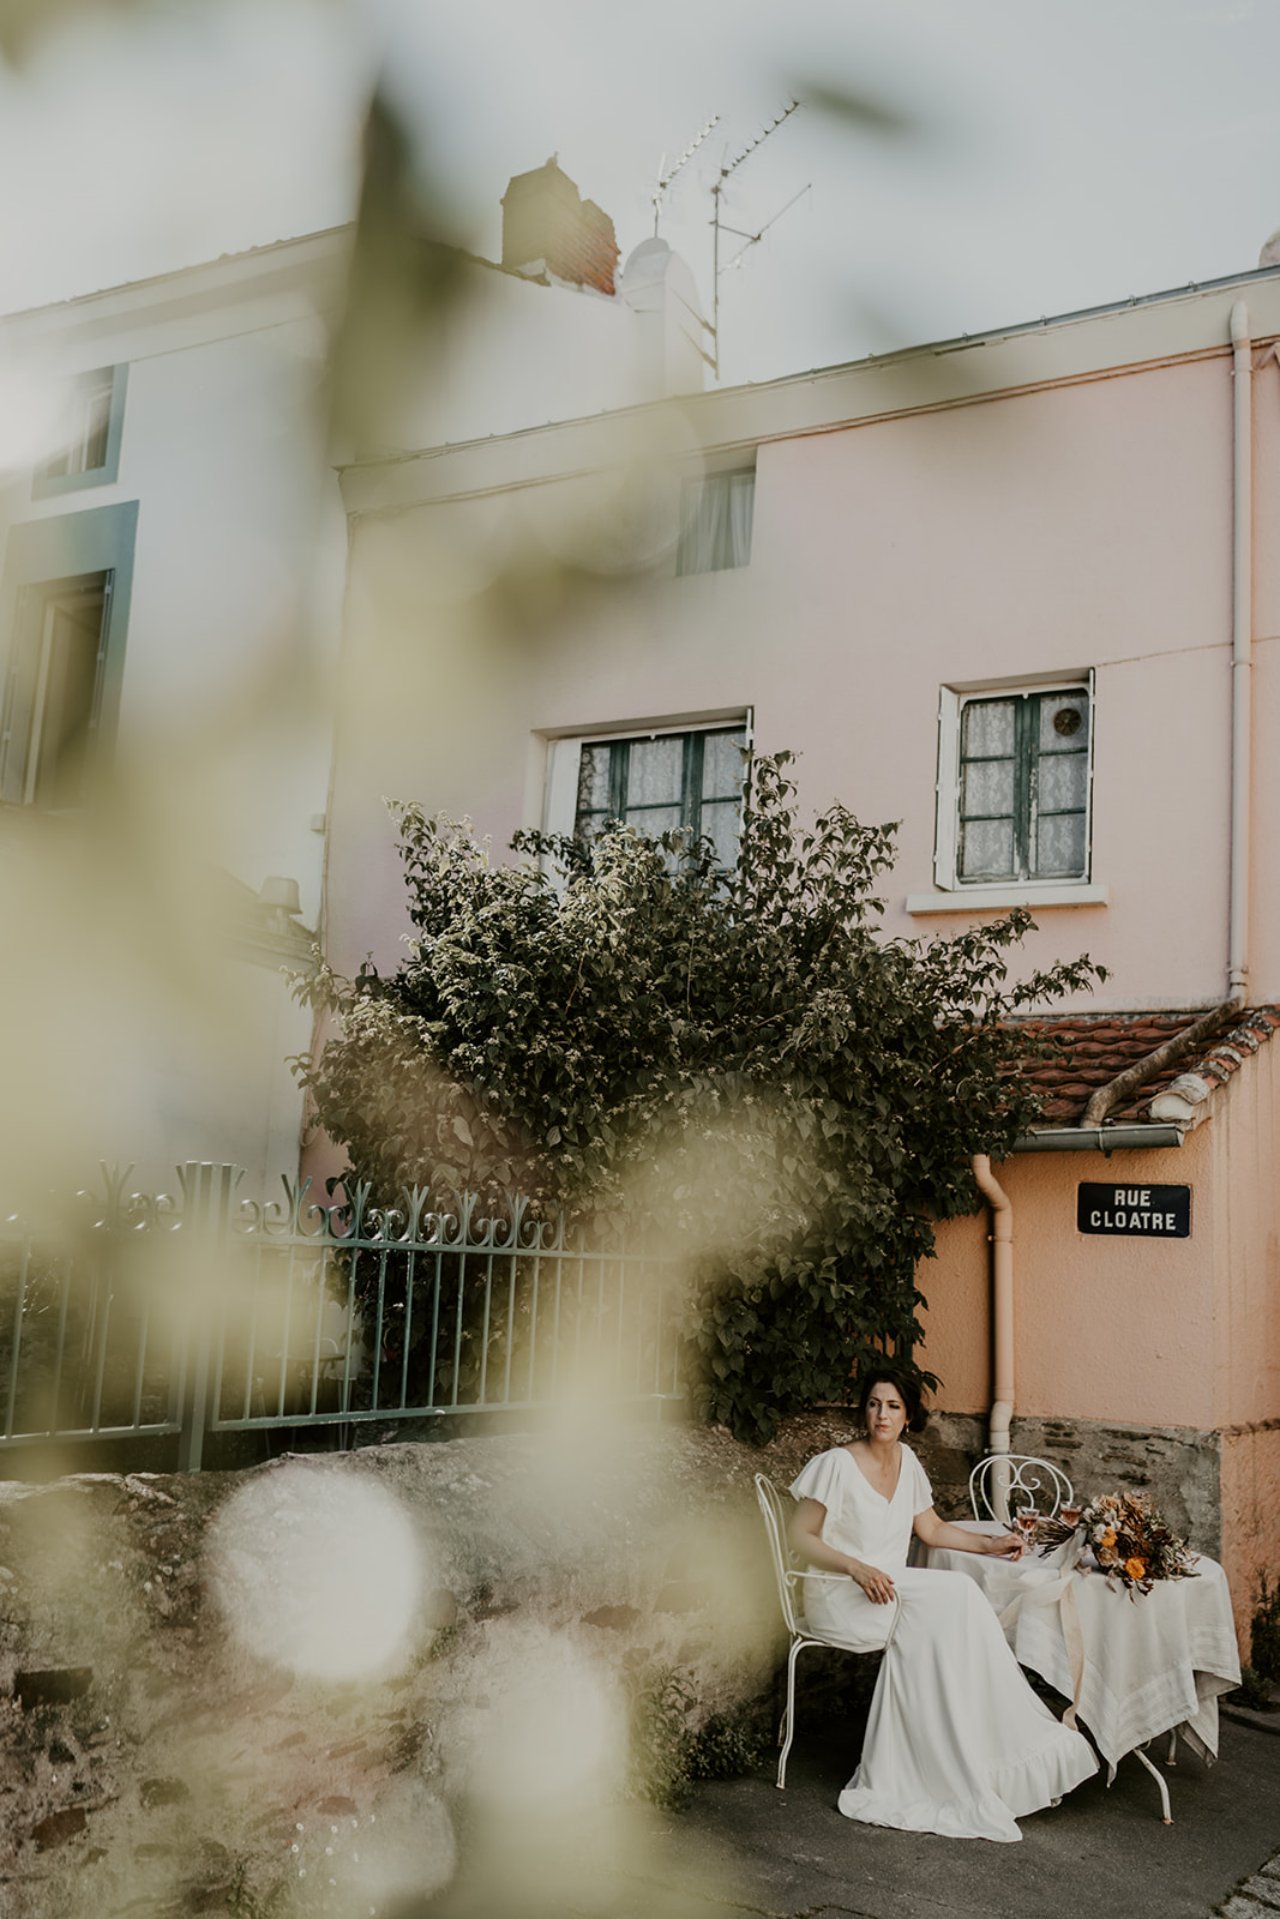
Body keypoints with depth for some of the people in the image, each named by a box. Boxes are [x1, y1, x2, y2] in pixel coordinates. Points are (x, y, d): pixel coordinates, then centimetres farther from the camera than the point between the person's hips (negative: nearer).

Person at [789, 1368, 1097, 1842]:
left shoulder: (906, 1461, 8)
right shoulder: (837, 1465, -13)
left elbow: (931, 1529, 16)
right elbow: (800, 1536, -11)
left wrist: (990, 1543, 5)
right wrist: (856, 1567, -23)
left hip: (891, 1589, 6)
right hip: (839, 1596, -6)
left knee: (923, 1642, -25)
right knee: (954, 1594, -23)